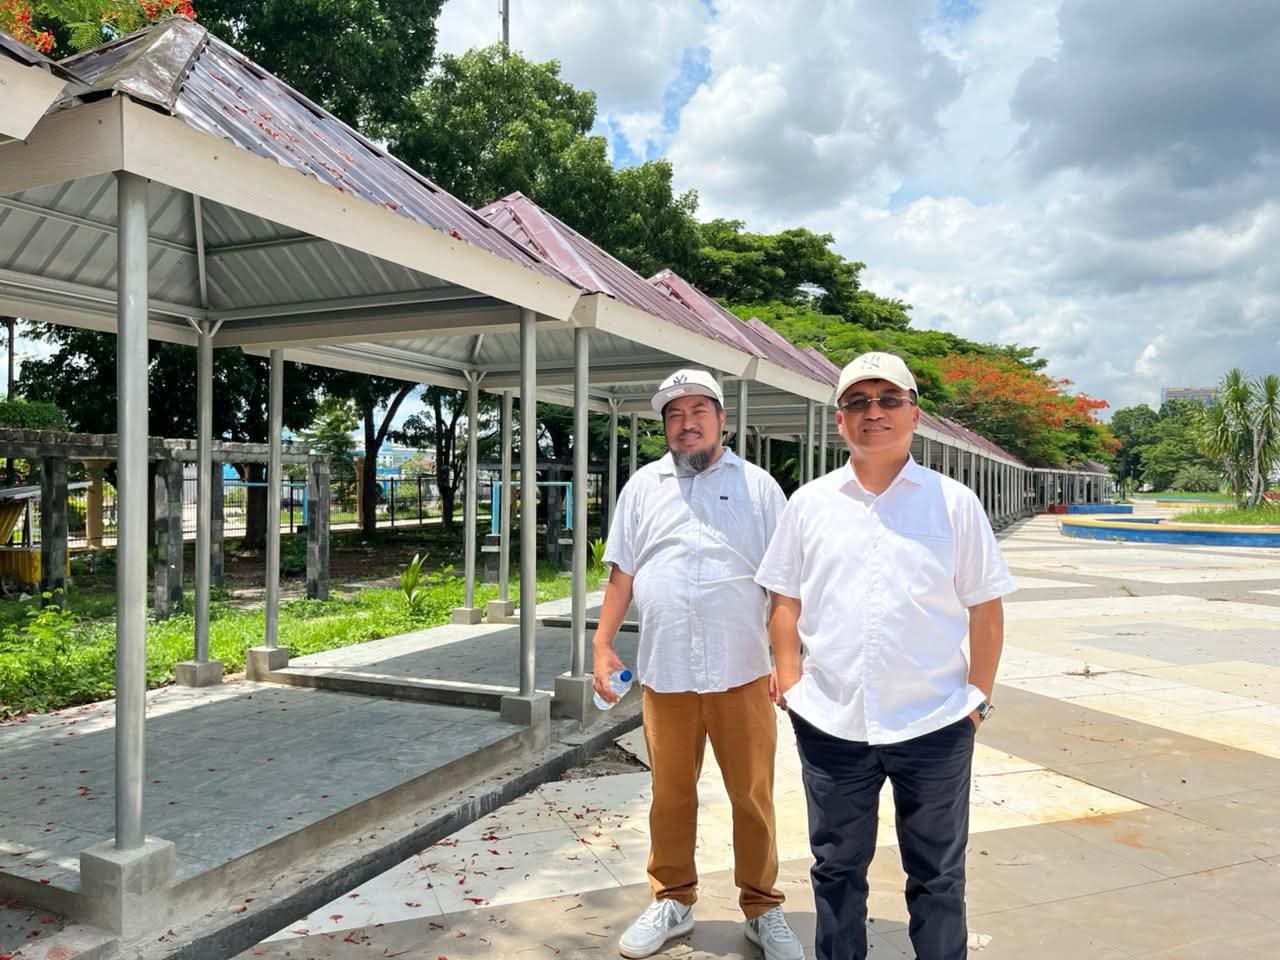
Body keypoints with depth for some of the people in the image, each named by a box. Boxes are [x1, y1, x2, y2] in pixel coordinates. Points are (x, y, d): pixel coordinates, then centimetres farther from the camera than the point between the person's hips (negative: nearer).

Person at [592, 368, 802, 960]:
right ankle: (672, 902, 31)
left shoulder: (757, 486, 3)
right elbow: (622, 575, 11)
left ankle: (762, 909, 27)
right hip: (665, 674, 2)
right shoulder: (642, 487, 9)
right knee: (671, 794, 13)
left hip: (742, 673, -1)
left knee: (753, 797, 8)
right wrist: (602, 644, 4)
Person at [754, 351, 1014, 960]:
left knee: (938, 875, 14)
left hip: (934, 724, -1)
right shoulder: (809, 503, 4)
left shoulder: (955, 503, 0)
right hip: (830, 723, 1)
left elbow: (984, 609, 3)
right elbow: (785, 602, 7)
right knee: (837, 868, 17)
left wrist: (978, 695, 0)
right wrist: (791, 683, 1)